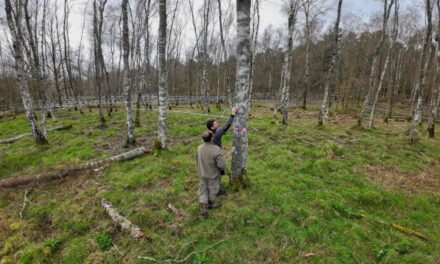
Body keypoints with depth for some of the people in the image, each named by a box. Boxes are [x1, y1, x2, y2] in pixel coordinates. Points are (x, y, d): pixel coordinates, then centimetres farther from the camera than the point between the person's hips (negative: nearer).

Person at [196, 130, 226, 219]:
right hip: (212, 175, -4)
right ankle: (210, 204, 44)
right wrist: (222, 167, -5)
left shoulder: (199, 148, -11)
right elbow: (221, 165, -28)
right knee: (212, 190, 21)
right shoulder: (216, 150, -28)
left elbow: (197, 160, 3)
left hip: (202, 174, 4)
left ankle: (203, 211, 20)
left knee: (202, 191, 16)